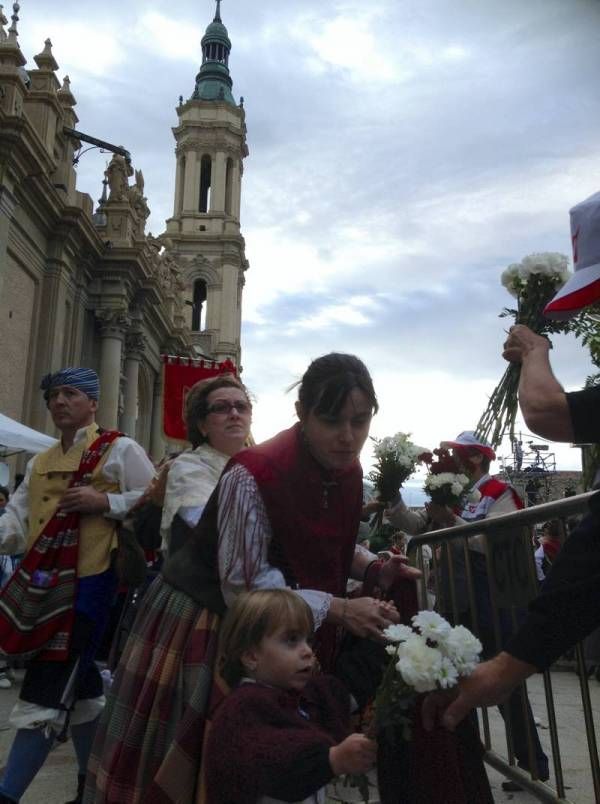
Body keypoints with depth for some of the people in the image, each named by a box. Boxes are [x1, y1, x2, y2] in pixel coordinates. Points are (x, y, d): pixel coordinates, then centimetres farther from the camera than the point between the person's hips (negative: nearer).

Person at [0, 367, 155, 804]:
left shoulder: (120, 450, -3)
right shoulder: (39, 464, 16)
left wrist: (105, 501, -17)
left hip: (88, 582, -7)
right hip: (44, 585, 7)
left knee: (47, 690, -6)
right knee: (77, 687, 17)